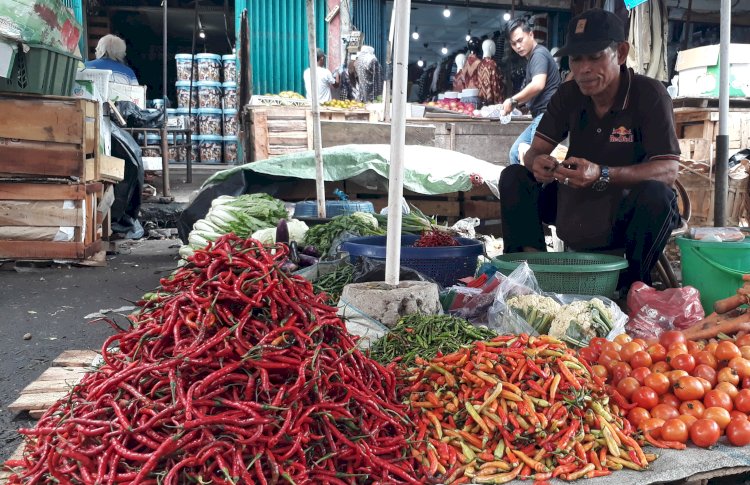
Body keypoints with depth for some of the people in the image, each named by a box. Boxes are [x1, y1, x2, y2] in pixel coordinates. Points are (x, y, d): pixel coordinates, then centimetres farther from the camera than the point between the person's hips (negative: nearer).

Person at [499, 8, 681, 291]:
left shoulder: (650, 95, -16)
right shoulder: (568, 95, -1)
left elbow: (669, 170, -24)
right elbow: (536, 149, -4)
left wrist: (602, 176, -39)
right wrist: (537, 163, -31)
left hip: (631, 211, -4)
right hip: (575, 205, 4)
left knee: (656, 195, -37)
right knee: (514, 178, -13)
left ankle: (633, 285, -17)